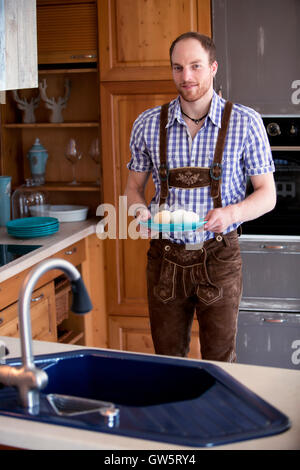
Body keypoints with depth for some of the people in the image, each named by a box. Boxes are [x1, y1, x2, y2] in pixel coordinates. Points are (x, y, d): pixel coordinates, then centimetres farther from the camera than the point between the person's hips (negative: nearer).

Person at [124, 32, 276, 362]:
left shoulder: (245, 122, -5)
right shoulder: (148, 124, 1)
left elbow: (267, 195, -2)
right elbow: (134, 188, 11)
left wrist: (231, 213, -21)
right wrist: (140, 211, -12)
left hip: (219, 257, -2)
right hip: (165, 257, 2)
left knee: (220, 363, 7)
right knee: (167, 362, 13)